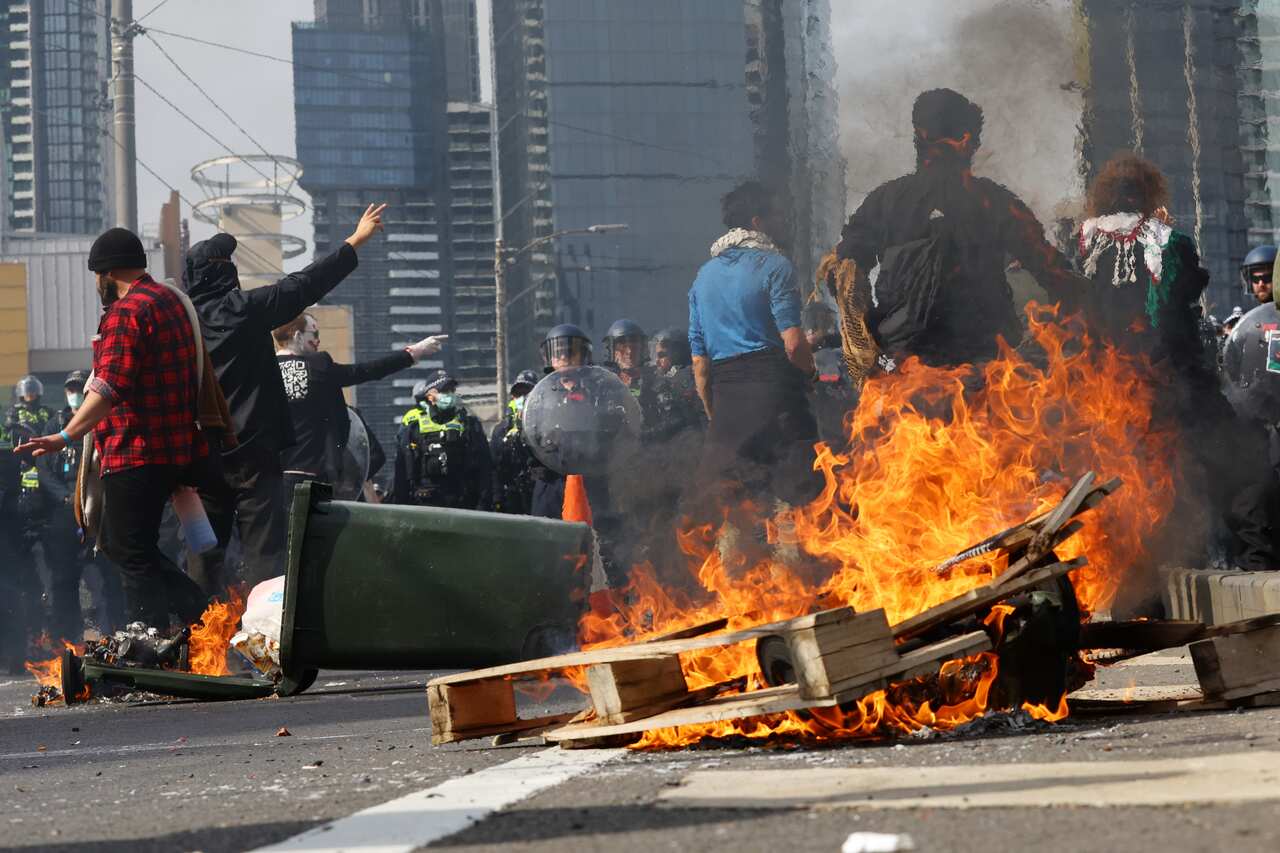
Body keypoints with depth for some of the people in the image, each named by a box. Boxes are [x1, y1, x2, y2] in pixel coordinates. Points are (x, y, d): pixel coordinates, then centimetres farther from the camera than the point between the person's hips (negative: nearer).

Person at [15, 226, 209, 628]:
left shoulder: (126, 312, -15)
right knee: (116, 542, 18)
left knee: (132, 553, -6)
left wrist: (66, 436, -35)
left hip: (136, 454, -10)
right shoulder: (171, 300, 15)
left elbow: (110, 387, -27)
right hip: (176, 449, 10)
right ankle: (199, 610, 12)